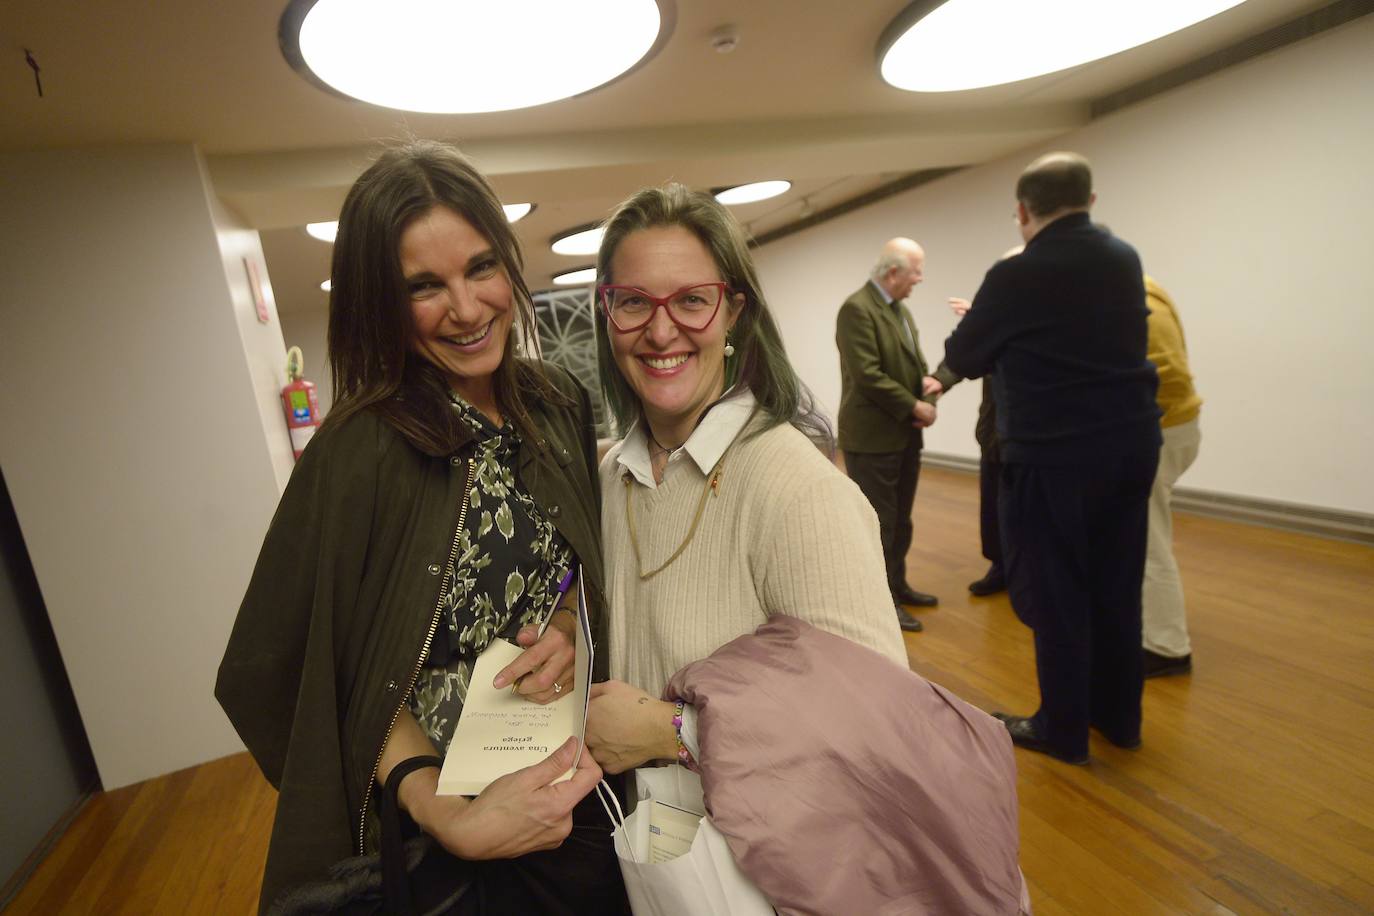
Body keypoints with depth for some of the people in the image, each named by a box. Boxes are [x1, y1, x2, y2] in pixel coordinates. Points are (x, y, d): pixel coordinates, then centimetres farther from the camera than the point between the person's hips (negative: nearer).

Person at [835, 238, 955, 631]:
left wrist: (928, 401, -3)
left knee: (900, 520, 17)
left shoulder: (901, 309, 14)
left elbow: (916, 364, 16)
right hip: (872, 438, -9)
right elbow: (867, 376, -21)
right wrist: (913, 407, -14)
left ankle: (897, 585, 31)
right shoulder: (857, 309, -14)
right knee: (879, 522, 0)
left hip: (905, 435, 9)